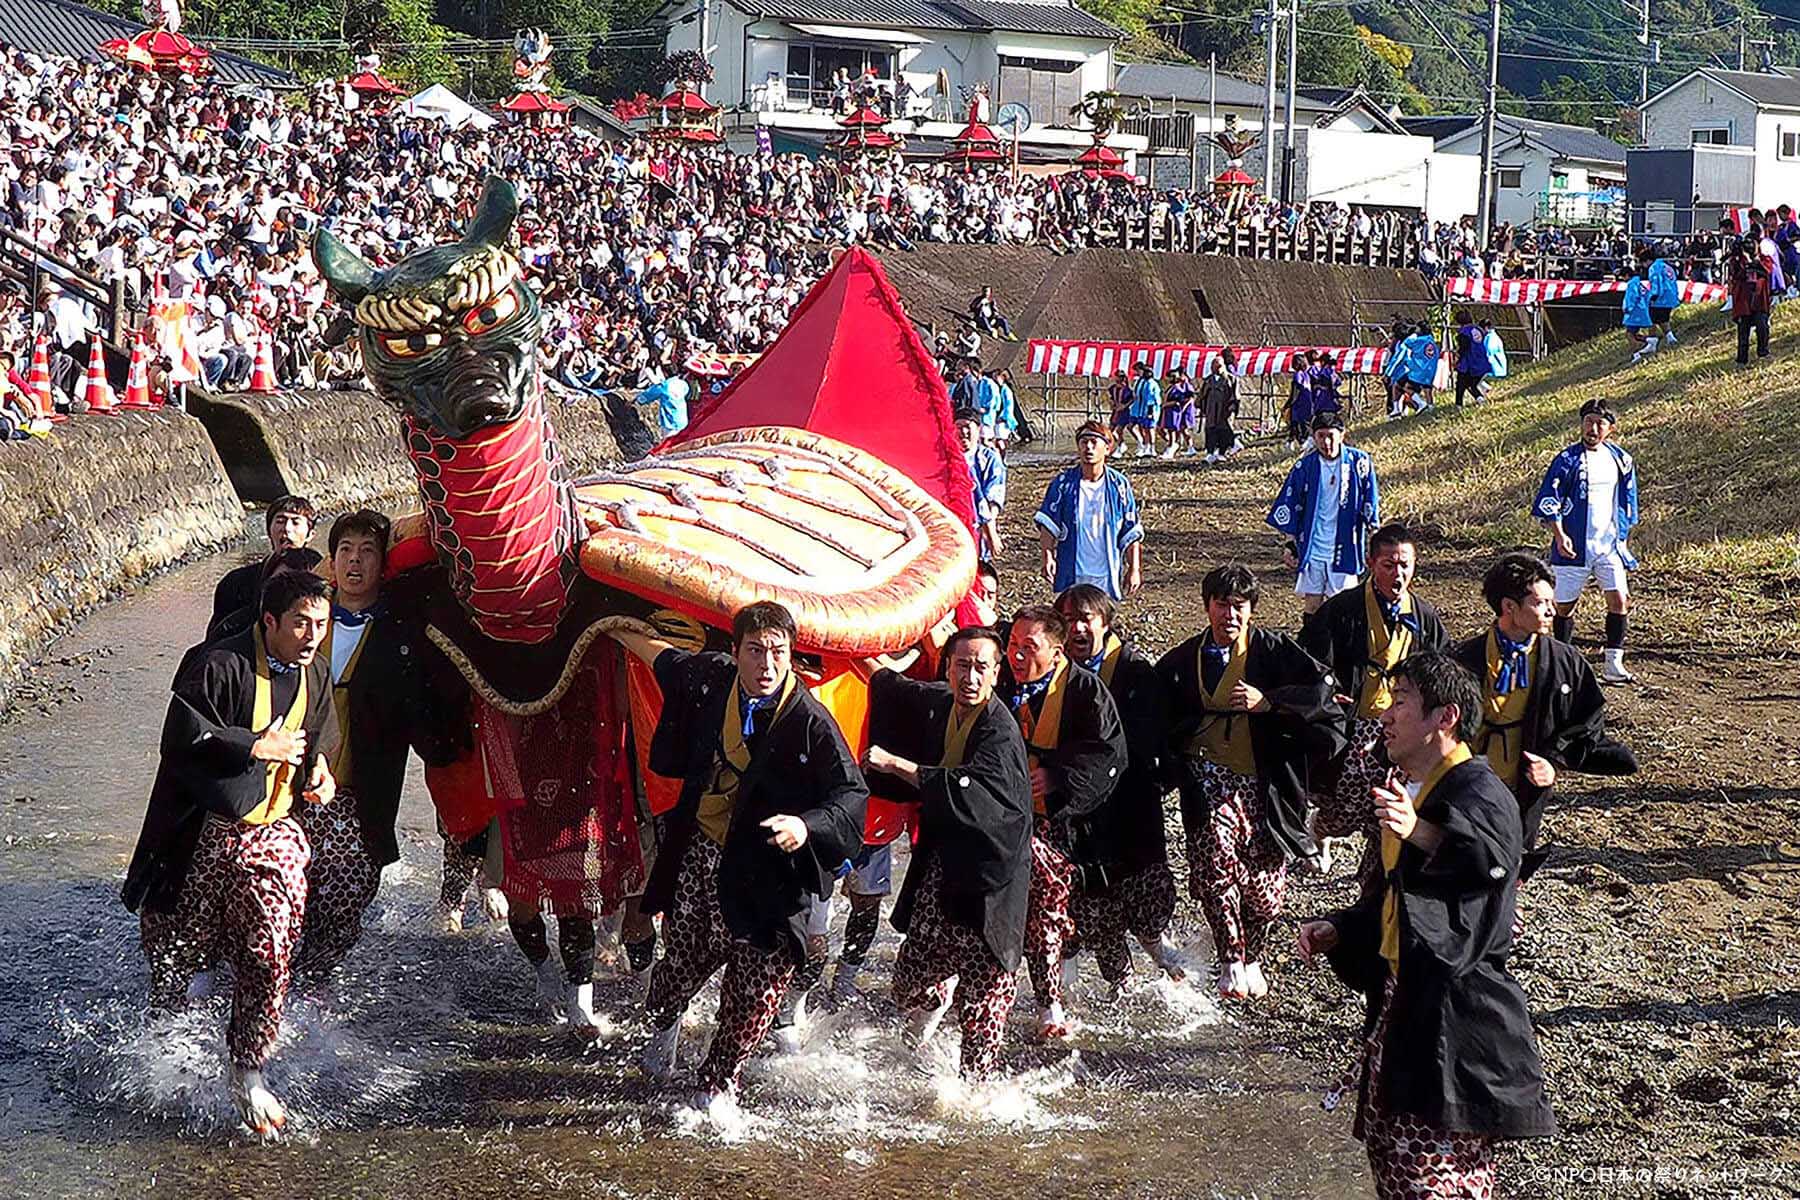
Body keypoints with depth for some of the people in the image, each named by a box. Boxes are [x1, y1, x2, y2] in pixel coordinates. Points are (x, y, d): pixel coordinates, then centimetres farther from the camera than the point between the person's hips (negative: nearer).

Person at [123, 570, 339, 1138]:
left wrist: (319, 771, 1)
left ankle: (248, 1075, 6)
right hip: (201, 836, -4)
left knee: (269, 959, -7)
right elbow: (181, 738, -24)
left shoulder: (316, 675, 6)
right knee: (176, 954, 8)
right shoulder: (216, 665, -16)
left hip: (273, 836, 4)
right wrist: (259, 747, -20)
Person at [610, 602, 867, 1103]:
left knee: (760, 982, -5)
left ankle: (718, 1086, 16)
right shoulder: (713, 679, -3)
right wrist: (627, 635, 39)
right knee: (684, 958, 8)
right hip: (702, 851, 3)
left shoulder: (810, 722, -16)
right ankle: (662, 1025, 44)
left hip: (767, 868, -3)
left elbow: (853, 794, -17)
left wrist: (806, 826, -35)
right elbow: (671, 661, 22)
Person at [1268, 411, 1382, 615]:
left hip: (1344, 549, -1)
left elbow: (1369, 505, 3)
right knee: (1312, 604, 7)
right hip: (1311, 549, 1)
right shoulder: (1305, 466, -2)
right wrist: (1291, 543, 2)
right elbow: (1289, 507, 5)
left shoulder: (1359, 462, -5)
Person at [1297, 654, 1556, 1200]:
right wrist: (1338, 930, 12)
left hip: (1455, 1010, -10)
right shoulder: (1408, 794, 17)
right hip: (1400, 998, 10)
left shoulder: (1477, 791, -14)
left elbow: (1496, 856, -38)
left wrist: (1422, 834, -54)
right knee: (1387, 1145, 16)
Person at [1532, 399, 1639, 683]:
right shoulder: (1568, 460, -7)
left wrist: (1623, 537, 17)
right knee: (1565, 604, 4)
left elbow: (1627, 500, 19)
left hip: (1609, 545, 4)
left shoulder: (1621, 459, 8)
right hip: (1574, 547, -4)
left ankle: (1614, 665, 1)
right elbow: (1547, 501, -9)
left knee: (1619, 599, -5)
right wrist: (1559, 534, -18)